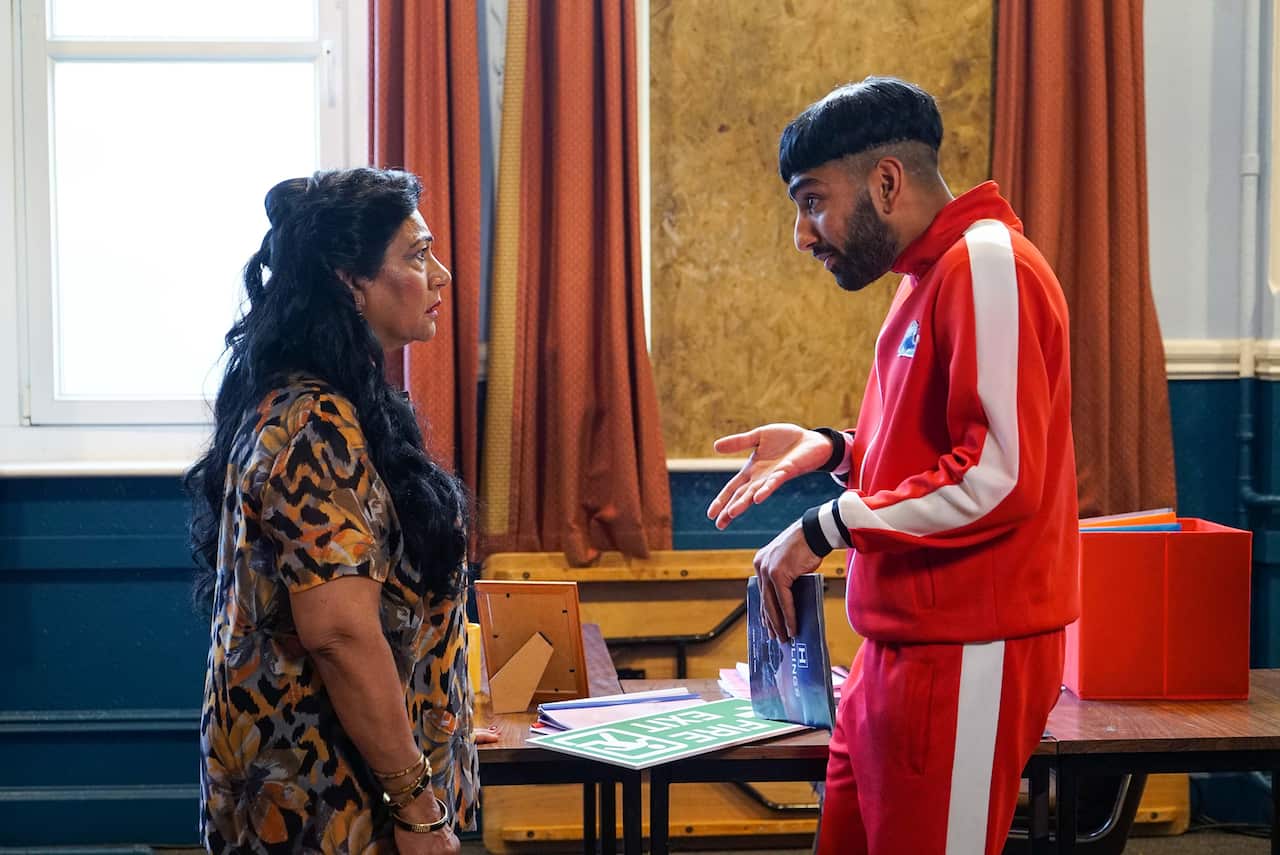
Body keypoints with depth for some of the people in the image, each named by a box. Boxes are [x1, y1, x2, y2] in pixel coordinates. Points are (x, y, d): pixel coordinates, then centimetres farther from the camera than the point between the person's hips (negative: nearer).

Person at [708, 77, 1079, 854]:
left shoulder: (985, 264, -14)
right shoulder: (927, 277, 16)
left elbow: (999, 476, -21)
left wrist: (827, 528, -15)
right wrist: (832, 450, 8)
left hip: (967, 658, -9)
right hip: (905, 646, 9)